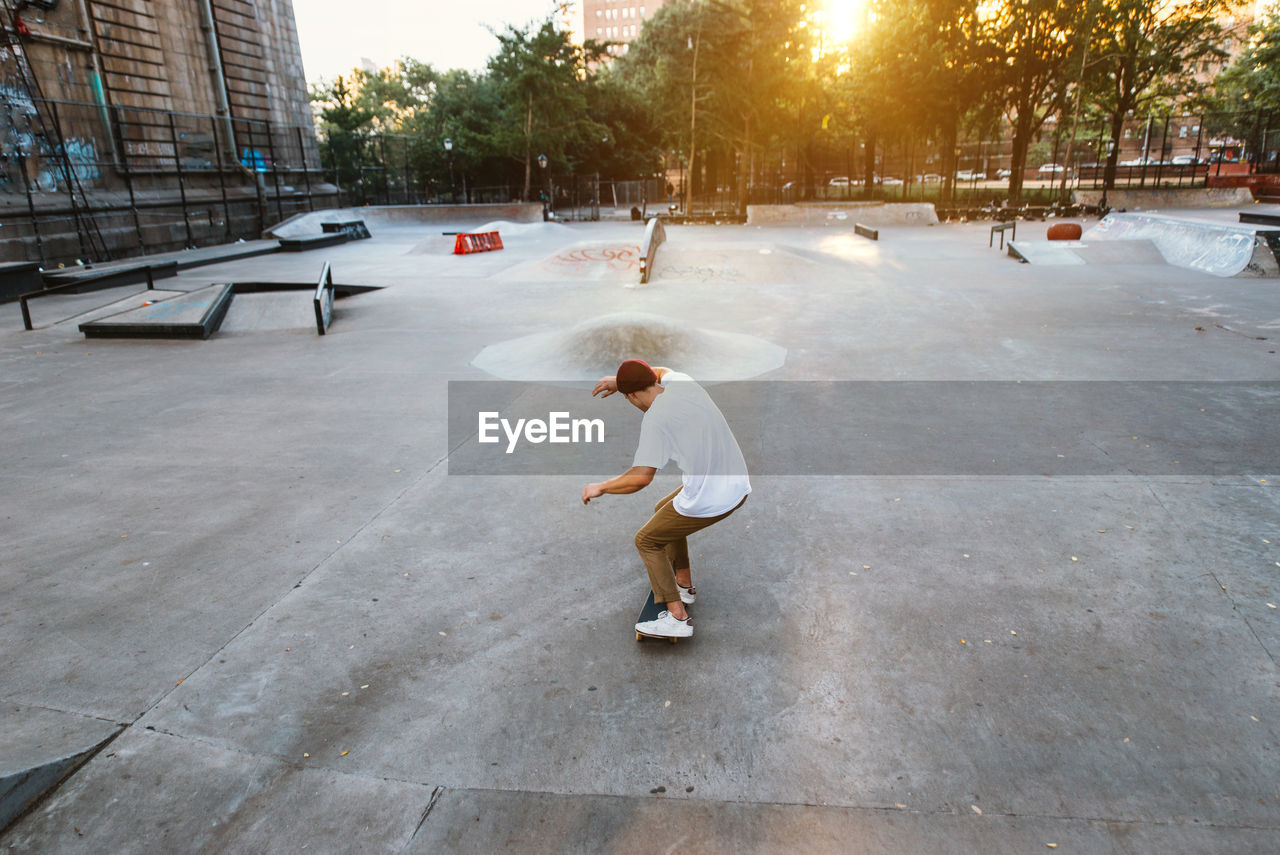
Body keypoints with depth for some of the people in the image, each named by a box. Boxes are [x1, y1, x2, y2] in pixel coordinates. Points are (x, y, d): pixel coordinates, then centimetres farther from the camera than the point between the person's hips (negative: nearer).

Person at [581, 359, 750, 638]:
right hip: (738, 487, 9)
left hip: (708, 501, -9)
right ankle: (684, 584, 39)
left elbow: (641, 477, -24)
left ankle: (677, 617, 8)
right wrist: (619, 380, 27)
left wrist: (601, 487, -8)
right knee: (664, 510, 30)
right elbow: (663, 372, 31)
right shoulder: (683, 383, 5)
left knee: (647, 540, 12)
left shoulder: (654, 419, -17)